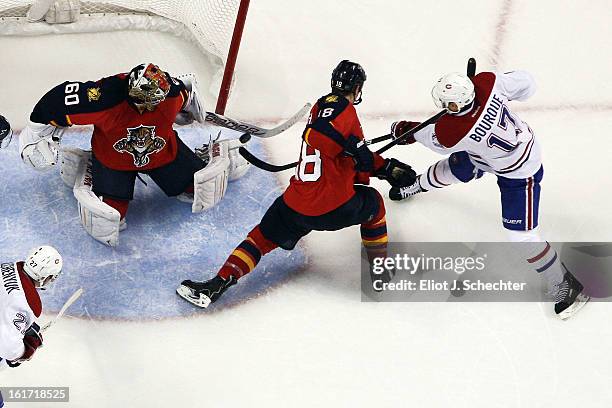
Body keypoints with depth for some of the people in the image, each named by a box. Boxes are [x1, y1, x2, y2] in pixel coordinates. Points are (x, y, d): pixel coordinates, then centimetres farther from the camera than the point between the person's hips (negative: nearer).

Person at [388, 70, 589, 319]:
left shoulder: (452, 133, -39)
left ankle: (566, 287, 13)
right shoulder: (488, 82, -29)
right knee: (453, 168, 27)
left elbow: (436, 140, -14)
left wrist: (407, 130, 4)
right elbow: (525, 84, -12)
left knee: (521, 235, -4)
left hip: (518, 172, -9)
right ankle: (415, 187, 60)